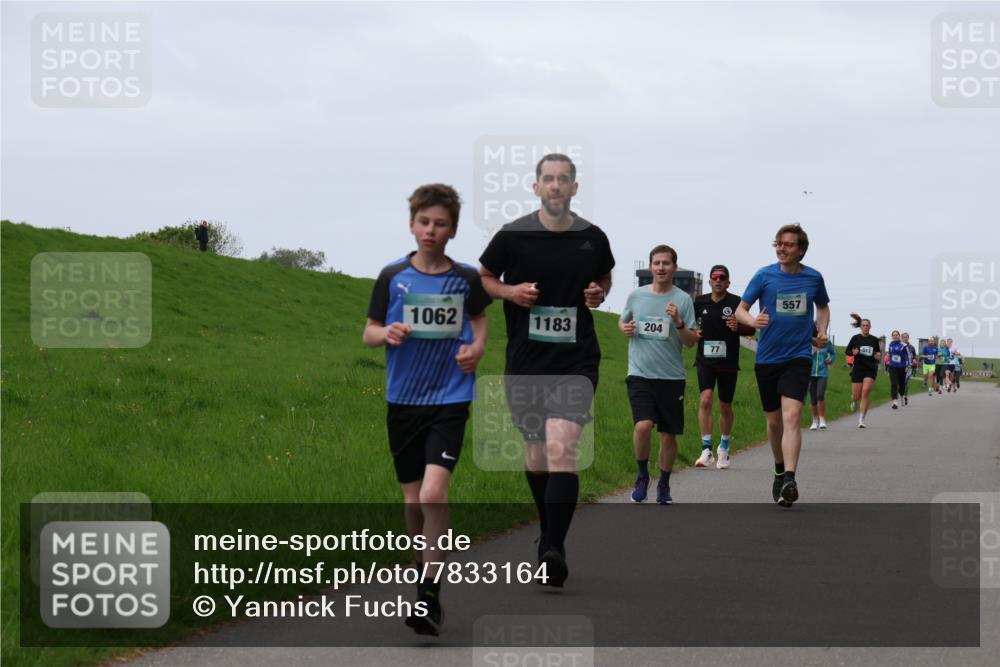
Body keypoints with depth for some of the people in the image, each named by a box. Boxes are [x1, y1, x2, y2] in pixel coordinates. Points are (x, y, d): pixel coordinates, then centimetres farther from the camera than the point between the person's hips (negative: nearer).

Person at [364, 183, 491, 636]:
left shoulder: (466, 279, 1)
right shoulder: (393, 277, 1)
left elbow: (479, 319, 19)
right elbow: (369, 332, 8)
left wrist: (476, 349, -1)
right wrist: (385, 334, -15)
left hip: (450, 398, -2)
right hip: (403, 399, 2)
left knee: (433, 492, -19)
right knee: (413, 500, 9)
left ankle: (430, 595, -14)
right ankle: (425, 580, 28)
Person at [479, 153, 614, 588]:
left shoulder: (593, 238, 2)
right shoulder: (513, 235, -2)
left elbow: (605, 276, 22)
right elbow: (483, 278, 11)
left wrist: (599, 294, 0)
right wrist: (511, 291, -8)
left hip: (576, 360, -2)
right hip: (525, 360, 2)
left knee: (561, 446, -19)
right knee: (535, 453, 13)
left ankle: (553, 551, -22)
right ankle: (549, 532, 36)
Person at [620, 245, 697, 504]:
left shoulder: (682, 300, -1)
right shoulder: (636, 296, 5)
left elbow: (691, 342, -1)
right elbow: (623, 321, 23)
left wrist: (679, 323, -19)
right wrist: (625, 328, 0)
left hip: (671, 376, 0)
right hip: (640, 374, 0)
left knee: (668, 435, 6)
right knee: (643, 425, -20)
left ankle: (664, 485, 26)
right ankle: (642, 476, 3)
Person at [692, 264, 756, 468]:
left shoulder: (736, 303, -3)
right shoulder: (700, 302, 6)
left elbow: (751, 329, 1)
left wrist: (738, 327, -19)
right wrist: (694, 333, 2)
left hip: (728, 362, -1)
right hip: (705, 360, 1)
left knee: (725, 407, 9)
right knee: (705, 400, -18)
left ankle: (724, 447, 31)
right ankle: (706, 450, -19)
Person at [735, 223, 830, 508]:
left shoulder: (813, 278, 2)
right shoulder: (764, 276, -2)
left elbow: (823, 307, 22)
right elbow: (740, 309, 1)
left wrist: (822, 332, 4)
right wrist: (753, 321, -21)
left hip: (798, 357, -1)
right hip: (767, 357, 1)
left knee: (791, 415, -19)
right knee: (774, 420, 11)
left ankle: (789, 480, -28)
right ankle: (779, 470, 35)